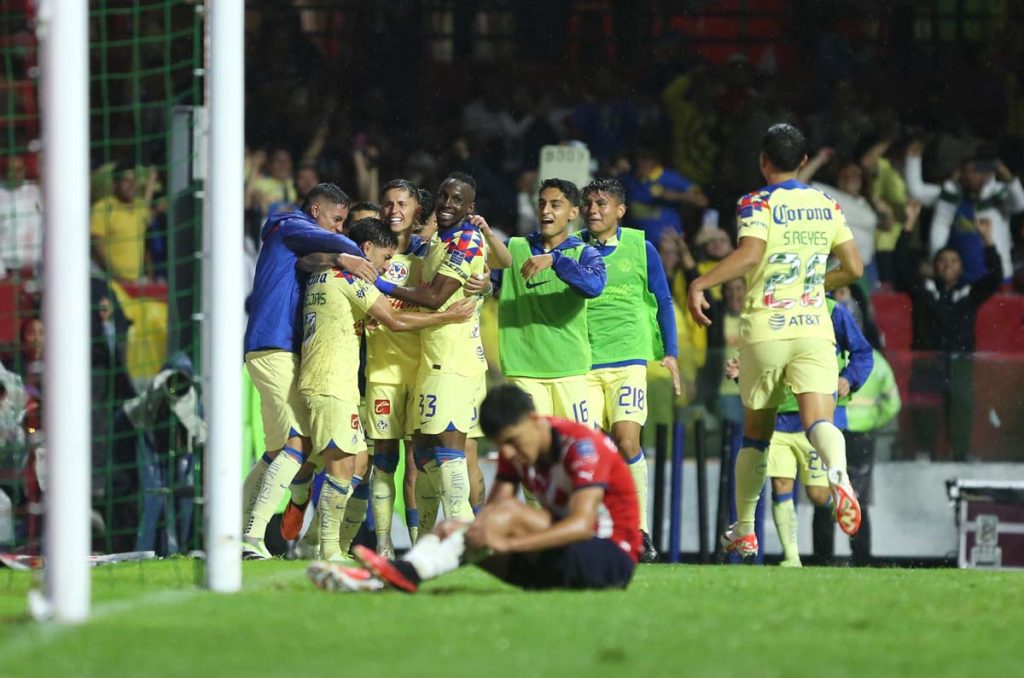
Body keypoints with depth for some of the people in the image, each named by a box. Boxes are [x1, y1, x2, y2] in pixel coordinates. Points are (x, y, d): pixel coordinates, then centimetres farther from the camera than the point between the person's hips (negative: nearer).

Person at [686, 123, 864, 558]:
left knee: (755, 434, 13)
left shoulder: (757, 204, -4)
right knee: (818, 420, -12)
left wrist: (700, 284, -19)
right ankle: (838, 474, -46)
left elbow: (749, 254, -22)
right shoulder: (827, 206, 10)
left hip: (765, 330, -2)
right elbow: (854, 268, 12)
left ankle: (744, 531, 23)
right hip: (814, 327, 2)